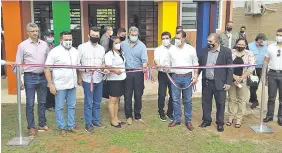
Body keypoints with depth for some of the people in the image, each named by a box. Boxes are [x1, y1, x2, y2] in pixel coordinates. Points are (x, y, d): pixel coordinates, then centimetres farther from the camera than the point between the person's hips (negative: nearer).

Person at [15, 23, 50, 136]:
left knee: (42, 102, 13)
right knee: (30, 104, 4)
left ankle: (42, 124, 26)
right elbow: (18, 64, -2)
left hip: (42, 77, 3)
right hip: (30, 77, -3)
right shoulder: (22, 45, -3)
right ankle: (31, 127, 16)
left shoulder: (44, 44, 5)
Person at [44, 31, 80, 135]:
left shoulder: (75, 51, 7)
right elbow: (47, 69, -11)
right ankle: (62, 127, 18)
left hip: (72, 84, 5)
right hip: (60, 85, -5)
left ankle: (71, 126, 24)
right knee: (59, 107, 5)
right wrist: (51, 84, -15)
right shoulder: (54, 52, -10)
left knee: (71, 106, 12)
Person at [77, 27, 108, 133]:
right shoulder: (82, 47, -3)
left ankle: (96, 121, 26)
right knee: (88, 103, 1)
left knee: (97, 102, 13)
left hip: (99, 79, 5)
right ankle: (88, 124, 12)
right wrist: (80, 78, -7)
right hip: (88, 79, -4)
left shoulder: (101, 48, 10)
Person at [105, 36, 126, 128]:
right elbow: (108, 67, -24)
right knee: (112, 100, -1)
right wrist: (115, 70, -42)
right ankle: (113, 120, 6)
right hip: (113, 80, -8)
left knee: (117, 100, 13)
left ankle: (116, 118, 21)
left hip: (121, 79, 8)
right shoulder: (109, 54, -13)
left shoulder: (121, 53, 13)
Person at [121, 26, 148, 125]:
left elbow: (144, 59, -8)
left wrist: (144, 66, -29)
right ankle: (128, 116, 17)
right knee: (128, 95, 5)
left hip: (138, 73, 0)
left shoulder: (142, 45, 1)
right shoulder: (123, 44, 6)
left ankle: (137, 116, 19)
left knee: (138, 95, 6)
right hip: (127, 72, 1)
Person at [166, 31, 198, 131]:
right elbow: (168, 63, 10)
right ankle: (176, 119, 20)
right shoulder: (171, 50, 2)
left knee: (187, 100, 6)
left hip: (187, 77, -1)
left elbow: (195, 64, 3)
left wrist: (196, 76, -4)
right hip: (175, 77, 2)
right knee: (175, 100, 7)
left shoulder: (191, 49, -2)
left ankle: (188, 121, 17)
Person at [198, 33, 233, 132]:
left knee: (220, 104, 7)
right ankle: (206, 120, 28)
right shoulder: (204, 50, 3)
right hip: (206, 82, 4)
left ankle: (220, 123, 22)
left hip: (219, 83, -3)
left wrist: (228, 82, -10)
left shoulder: (226, 51, -8)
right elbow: (200, 64, 10)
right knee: (206, 102, 12)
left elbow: (230, 68, -7)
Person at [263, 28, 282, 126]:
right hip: (272, 73, 1)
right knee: (271, 97, 9)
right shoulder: (271, 47, 4)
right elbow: (266, 61, 6)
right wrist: (263, 75, 1)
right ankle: (269, 115, 19)